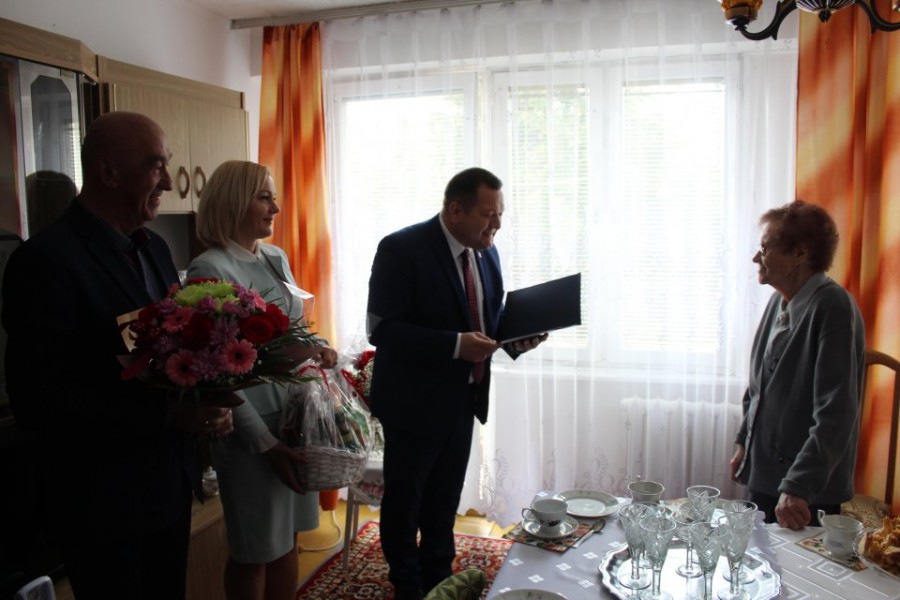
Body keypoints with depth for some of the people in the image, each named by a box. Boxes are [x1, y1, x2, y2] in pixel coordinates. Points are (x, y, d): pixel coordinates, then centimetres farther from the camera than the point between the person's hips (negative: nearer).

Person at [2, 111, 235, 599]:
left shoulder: (154, 247, 6)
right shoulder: (45, 260, -19)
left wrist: (205, 404, -8)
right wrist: (167, 412, -27)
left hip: (170, 485, 7)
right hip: (103, 502, -7)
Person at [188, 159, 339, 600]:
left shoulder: (276, 258, 7)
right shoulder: (209, 270, -14)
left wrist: (319, 346, -4)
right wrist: (265, 442, -19)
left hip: (295, 413, 7)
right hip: (251, 429, -7)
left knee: (288, 539, 18)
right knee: (254, 551, 10)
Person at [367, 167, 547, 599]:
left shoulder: (487, 253, 2)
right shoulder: (401, 249, -19)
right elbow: (382, 328, -23)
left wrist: (518, 337, -10)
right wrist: (456, 345, -30)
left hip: (463, 398, 6)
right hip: (415, 399, -6)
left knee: (445, 498, 21)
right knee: (405, 498, 15)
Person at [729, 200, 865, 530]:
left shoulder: (833, 307, -19)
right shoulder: (780, 300, 7)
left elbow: (836, 413, -24)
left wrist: (798, 486, -27)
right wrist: (744, 442, 19)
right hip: (764, 475, 8)